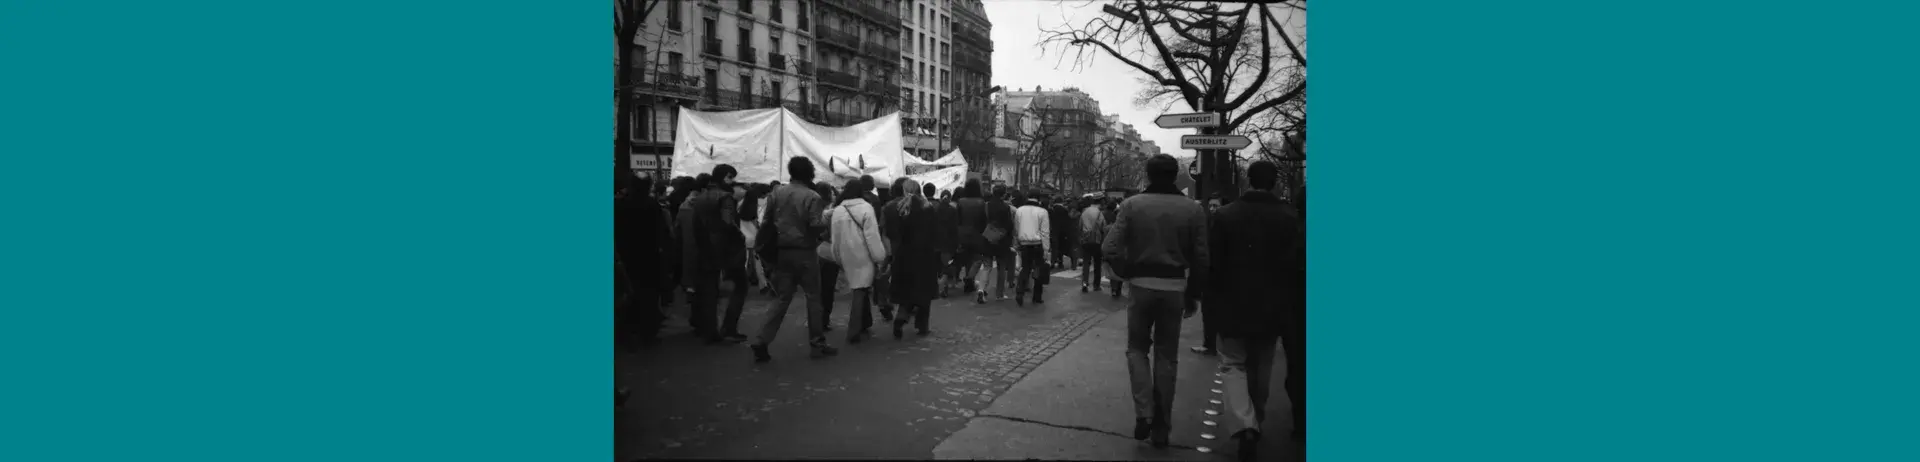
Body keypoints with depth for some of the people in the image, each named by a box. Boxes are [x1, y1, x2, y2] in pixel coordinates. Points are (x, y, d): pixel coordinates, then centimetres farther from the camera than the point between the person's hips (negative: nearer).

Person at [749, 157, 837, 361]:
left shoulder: (776, 194, 4)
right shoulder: (812, 197, -10)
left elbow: (766, 223, 4)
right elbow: (816, 226, -18)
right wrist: (826, 219, 1)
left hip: (782, 252, 4)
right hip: (805, 253, -4)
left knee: (781, 298, 9)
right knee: (813, 298, 8)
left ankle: (762, 342, 1)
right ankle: (817, 343, 14)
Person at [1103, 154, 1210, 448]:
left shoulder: (1132, 205, -5)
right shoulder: (1193, 209, -2)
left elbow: (1110, 249, -12)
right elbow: (1201, 259, -3)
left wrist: (1128, 274, 4)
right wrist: (1192, 295, 8)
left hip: (1142, 285, -1)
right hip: (1174, 288, 1)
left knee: (1137, 349, 16)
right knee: (1167, 356, 12)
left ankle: (1144, 413, -1)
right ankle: (1162, 426, 18)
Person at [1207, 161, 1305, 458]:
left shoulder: (1224, 215, -10)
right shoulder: (1289, 217, -7)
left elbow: (1213, 262, -8)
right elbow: (1296, 265, -6)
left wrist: (1212, 302, 2)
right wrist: (1290, 307, 5)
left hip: (1234, 305, -2)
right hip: (1272, 308, 2)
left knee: (1233, 363, 6)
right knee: (1261, 367, 18)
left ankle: (1244, 424, -14)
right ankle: (1255, 421, 32)